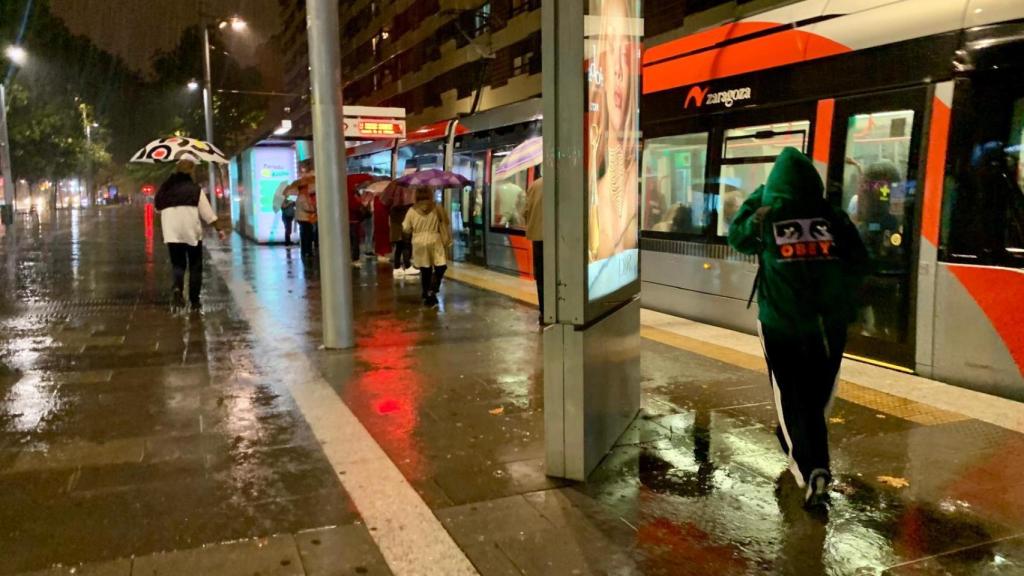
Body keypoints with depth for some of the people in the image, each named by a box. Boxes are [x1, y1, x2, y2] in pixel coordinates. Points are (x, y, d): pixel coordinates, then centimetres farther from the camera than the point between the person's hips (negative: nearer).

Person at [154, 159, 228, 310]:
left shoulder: (166, 189, 5)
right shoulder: (195, 189, -5)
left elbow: (158, 208, 13)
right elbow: (207, 213, -7)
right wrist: (219, 229, -2)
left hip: (172, 234, 2)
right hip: (192, 233, -2)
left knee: (178, 264, 11)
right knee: (195, 267, 8)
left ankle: (177, 288, -18)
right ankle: (194, 301, 9)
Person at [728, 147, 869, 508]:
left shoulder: (766, 219, -5)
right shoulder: (833, 218, -2)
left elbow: (736, 235, 15)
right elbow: (860, 266, 0)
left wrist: (758, 196, 20)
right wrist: (842, 304, 14)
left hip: (781, 322, -2)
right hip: (828, 324, 2)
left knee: (791, 399, 6)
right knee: (818, 396, 19)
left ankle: (812, 469, -6)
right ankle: (813, 460, 38)